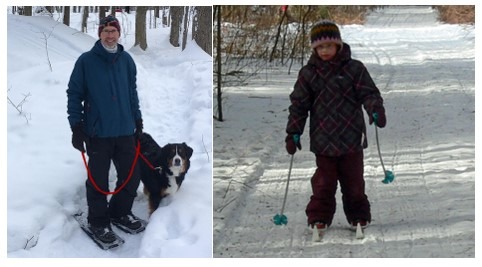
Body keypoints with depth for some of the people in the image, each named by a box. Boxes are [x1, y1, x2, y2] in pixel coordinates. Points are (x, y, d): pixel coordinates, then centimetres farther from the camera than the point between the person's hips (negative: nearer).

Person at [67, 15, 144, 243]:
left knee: (132, 176, 10)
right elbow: (74, 94, -4)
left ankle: (120, 212, 31)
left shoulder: (126, 60, 5)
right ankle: (98, 222, 18)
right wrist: (76, 127, -8)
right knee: (98, 180, 3)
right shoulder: (86, 61, -7)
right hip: (97, 132, -4)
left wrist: (137, 121, 16)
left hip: (125, 131, 4)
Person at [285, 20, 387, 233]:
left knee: (354, 181, 10)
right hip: (323, 140, 1)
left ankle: (359, 215, 25)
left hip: (351, 137, 0)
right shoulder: (308, 73, 2)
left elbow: (369, 93, -3)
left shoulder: (354, 68, -2)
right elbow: (298, 104, 4)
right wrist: (293, 133, 0)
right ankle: (319, 217, 17)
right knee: (323, 182, 5)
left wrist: (376, 109, -24)